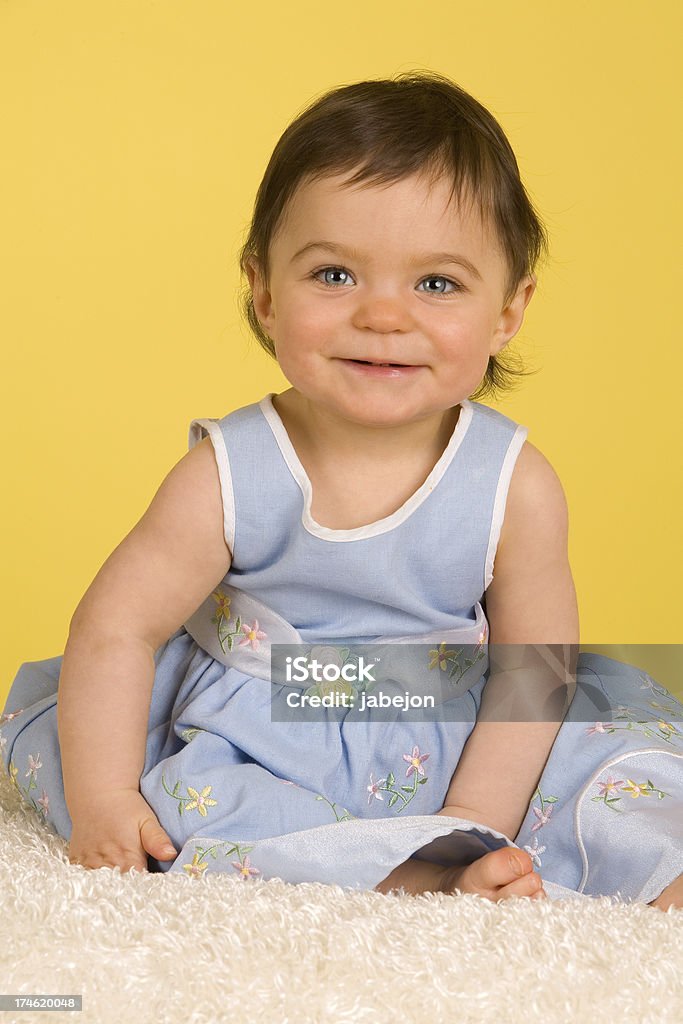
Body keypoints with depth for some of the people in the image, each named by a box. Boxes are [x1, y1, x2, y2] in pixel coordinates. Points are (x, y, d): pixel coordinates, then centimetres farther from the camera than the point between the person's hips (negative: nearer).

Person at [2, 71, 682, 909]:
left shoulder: (517, 488, -16)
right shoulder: (228, 477, -19)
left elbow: (534, 668, -9)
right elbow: (116, 628, -15)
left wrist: (471, 828, -16)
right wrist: (99, 805, -21)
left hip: (443, 757, 0)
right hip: (246, 741, 0)